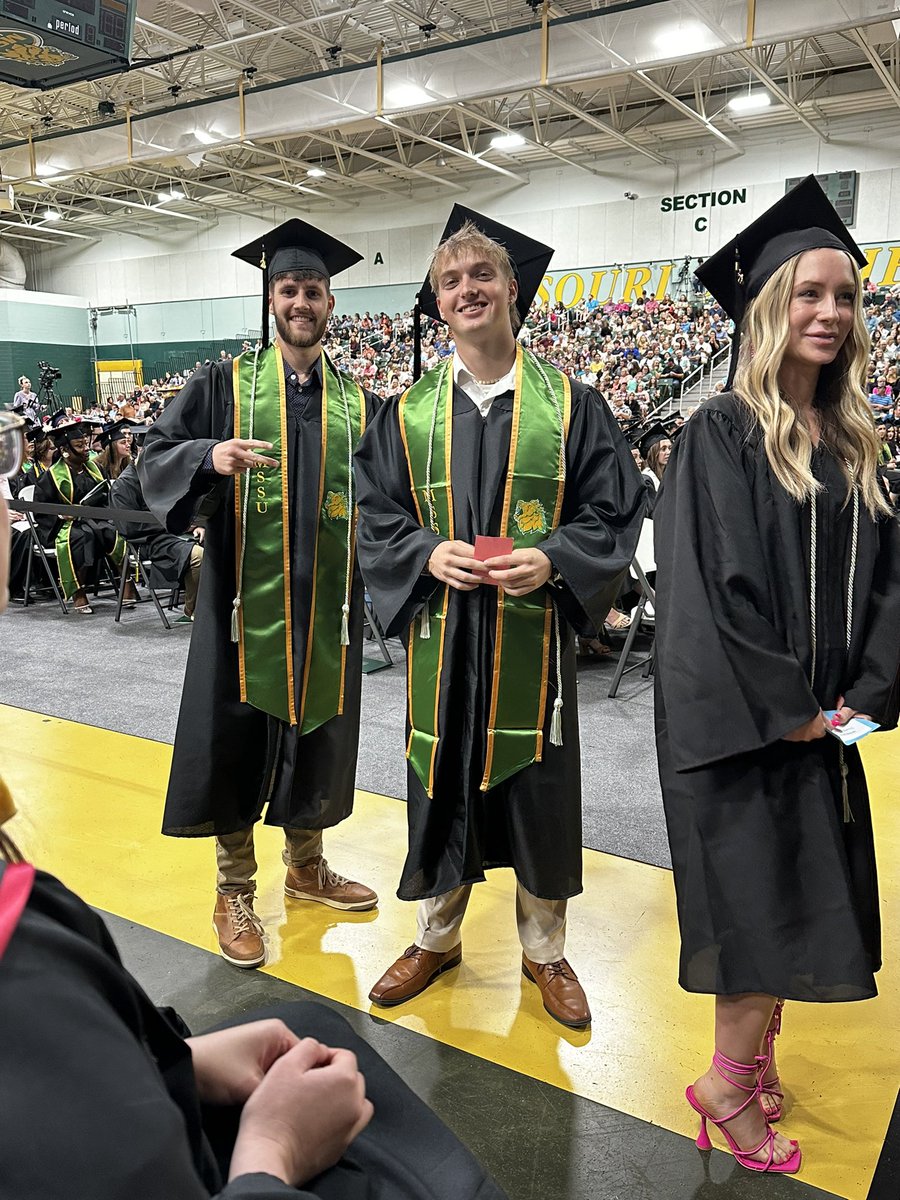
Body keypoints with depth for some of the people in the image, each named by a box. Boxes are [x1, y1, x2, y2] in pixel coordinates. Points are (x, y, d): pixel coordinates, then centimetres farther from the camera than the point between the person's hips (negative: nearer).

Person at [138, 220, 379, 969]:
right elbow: (156, 459, -5)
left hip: (325, 604, 3)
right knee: (237, 741, 4)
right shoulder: (226, 385, 2)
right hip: (245, 598, -2)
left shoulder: (357, 401, 9)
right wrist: (210, 456, -25)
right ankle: (235, 891, 22)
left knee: (317, 733, 13)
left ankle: (306, 865, 34)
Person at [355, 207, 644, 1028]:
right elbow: (376, 517, 5)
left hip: (534, 637, -1)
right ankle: (437, 937, 33)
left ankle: (544, 949, 31)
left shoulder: (570, 405, 0)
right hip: (441, 638, 2)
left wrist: (551, 560, -19)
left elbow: (613, 513, -2)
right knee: (442, 785, 12)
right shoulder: (409, 413, 5)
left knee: (538, 790, 9)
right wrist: (429, 553, -14)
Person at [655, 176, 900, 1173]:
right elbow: (709, 585, -17)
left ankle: (754, 1049, 33)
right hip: (739, 724, -7)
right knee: (763, 899, 0)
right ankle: (728, 1082, 21)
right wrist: (782, 707, -15)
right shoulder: (721, 434, -11)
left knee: (812, 897, 13)